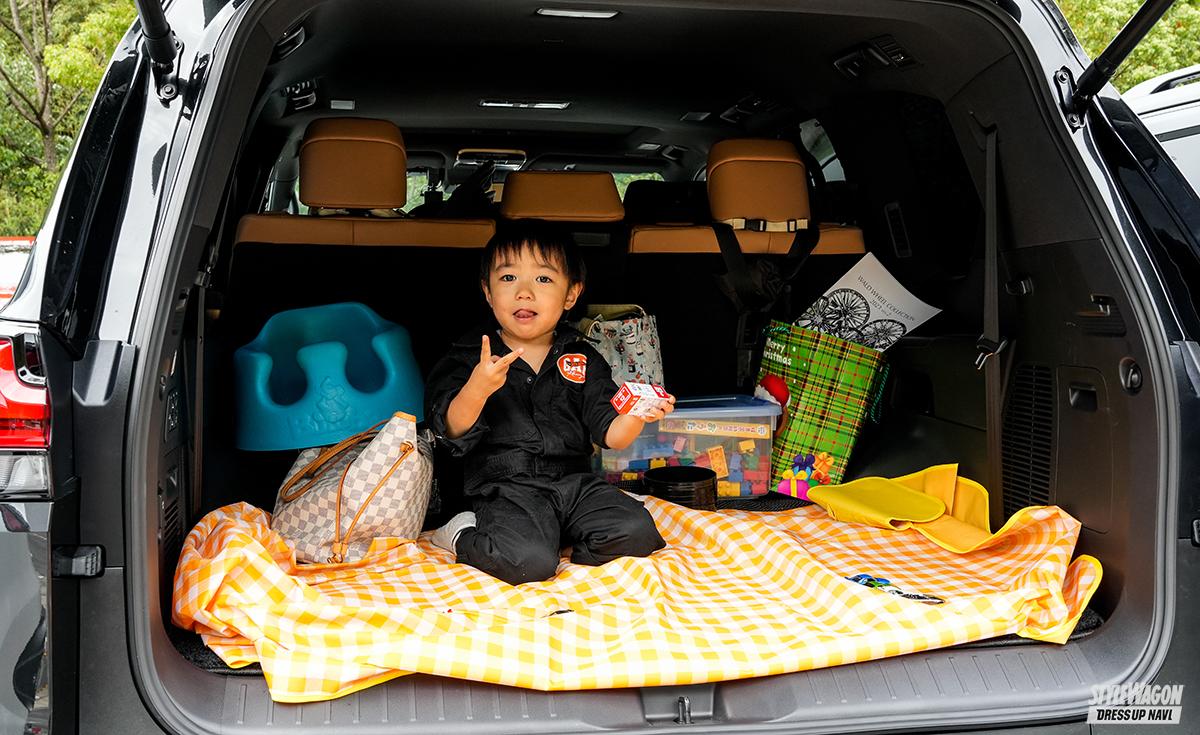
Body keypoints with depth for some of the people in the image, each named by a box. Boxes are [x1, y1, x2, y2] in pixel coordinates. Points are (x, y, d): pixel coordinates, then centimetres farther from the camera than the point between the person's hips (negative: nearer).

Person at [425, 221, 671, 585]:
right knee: (528, 562, -28)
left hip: (574, 482, 4)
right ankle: (463, 536, 1)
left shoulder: (583, 360, 10)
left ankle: (556, 539, 5)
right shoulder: (470, 358, 1)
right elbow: (453, 432, -9)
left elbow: (609, 434, 3)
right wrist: (477, 390, -28)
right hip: (507, 488, -3)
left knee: (637, 532, -16)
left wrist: (634, 416, -19)